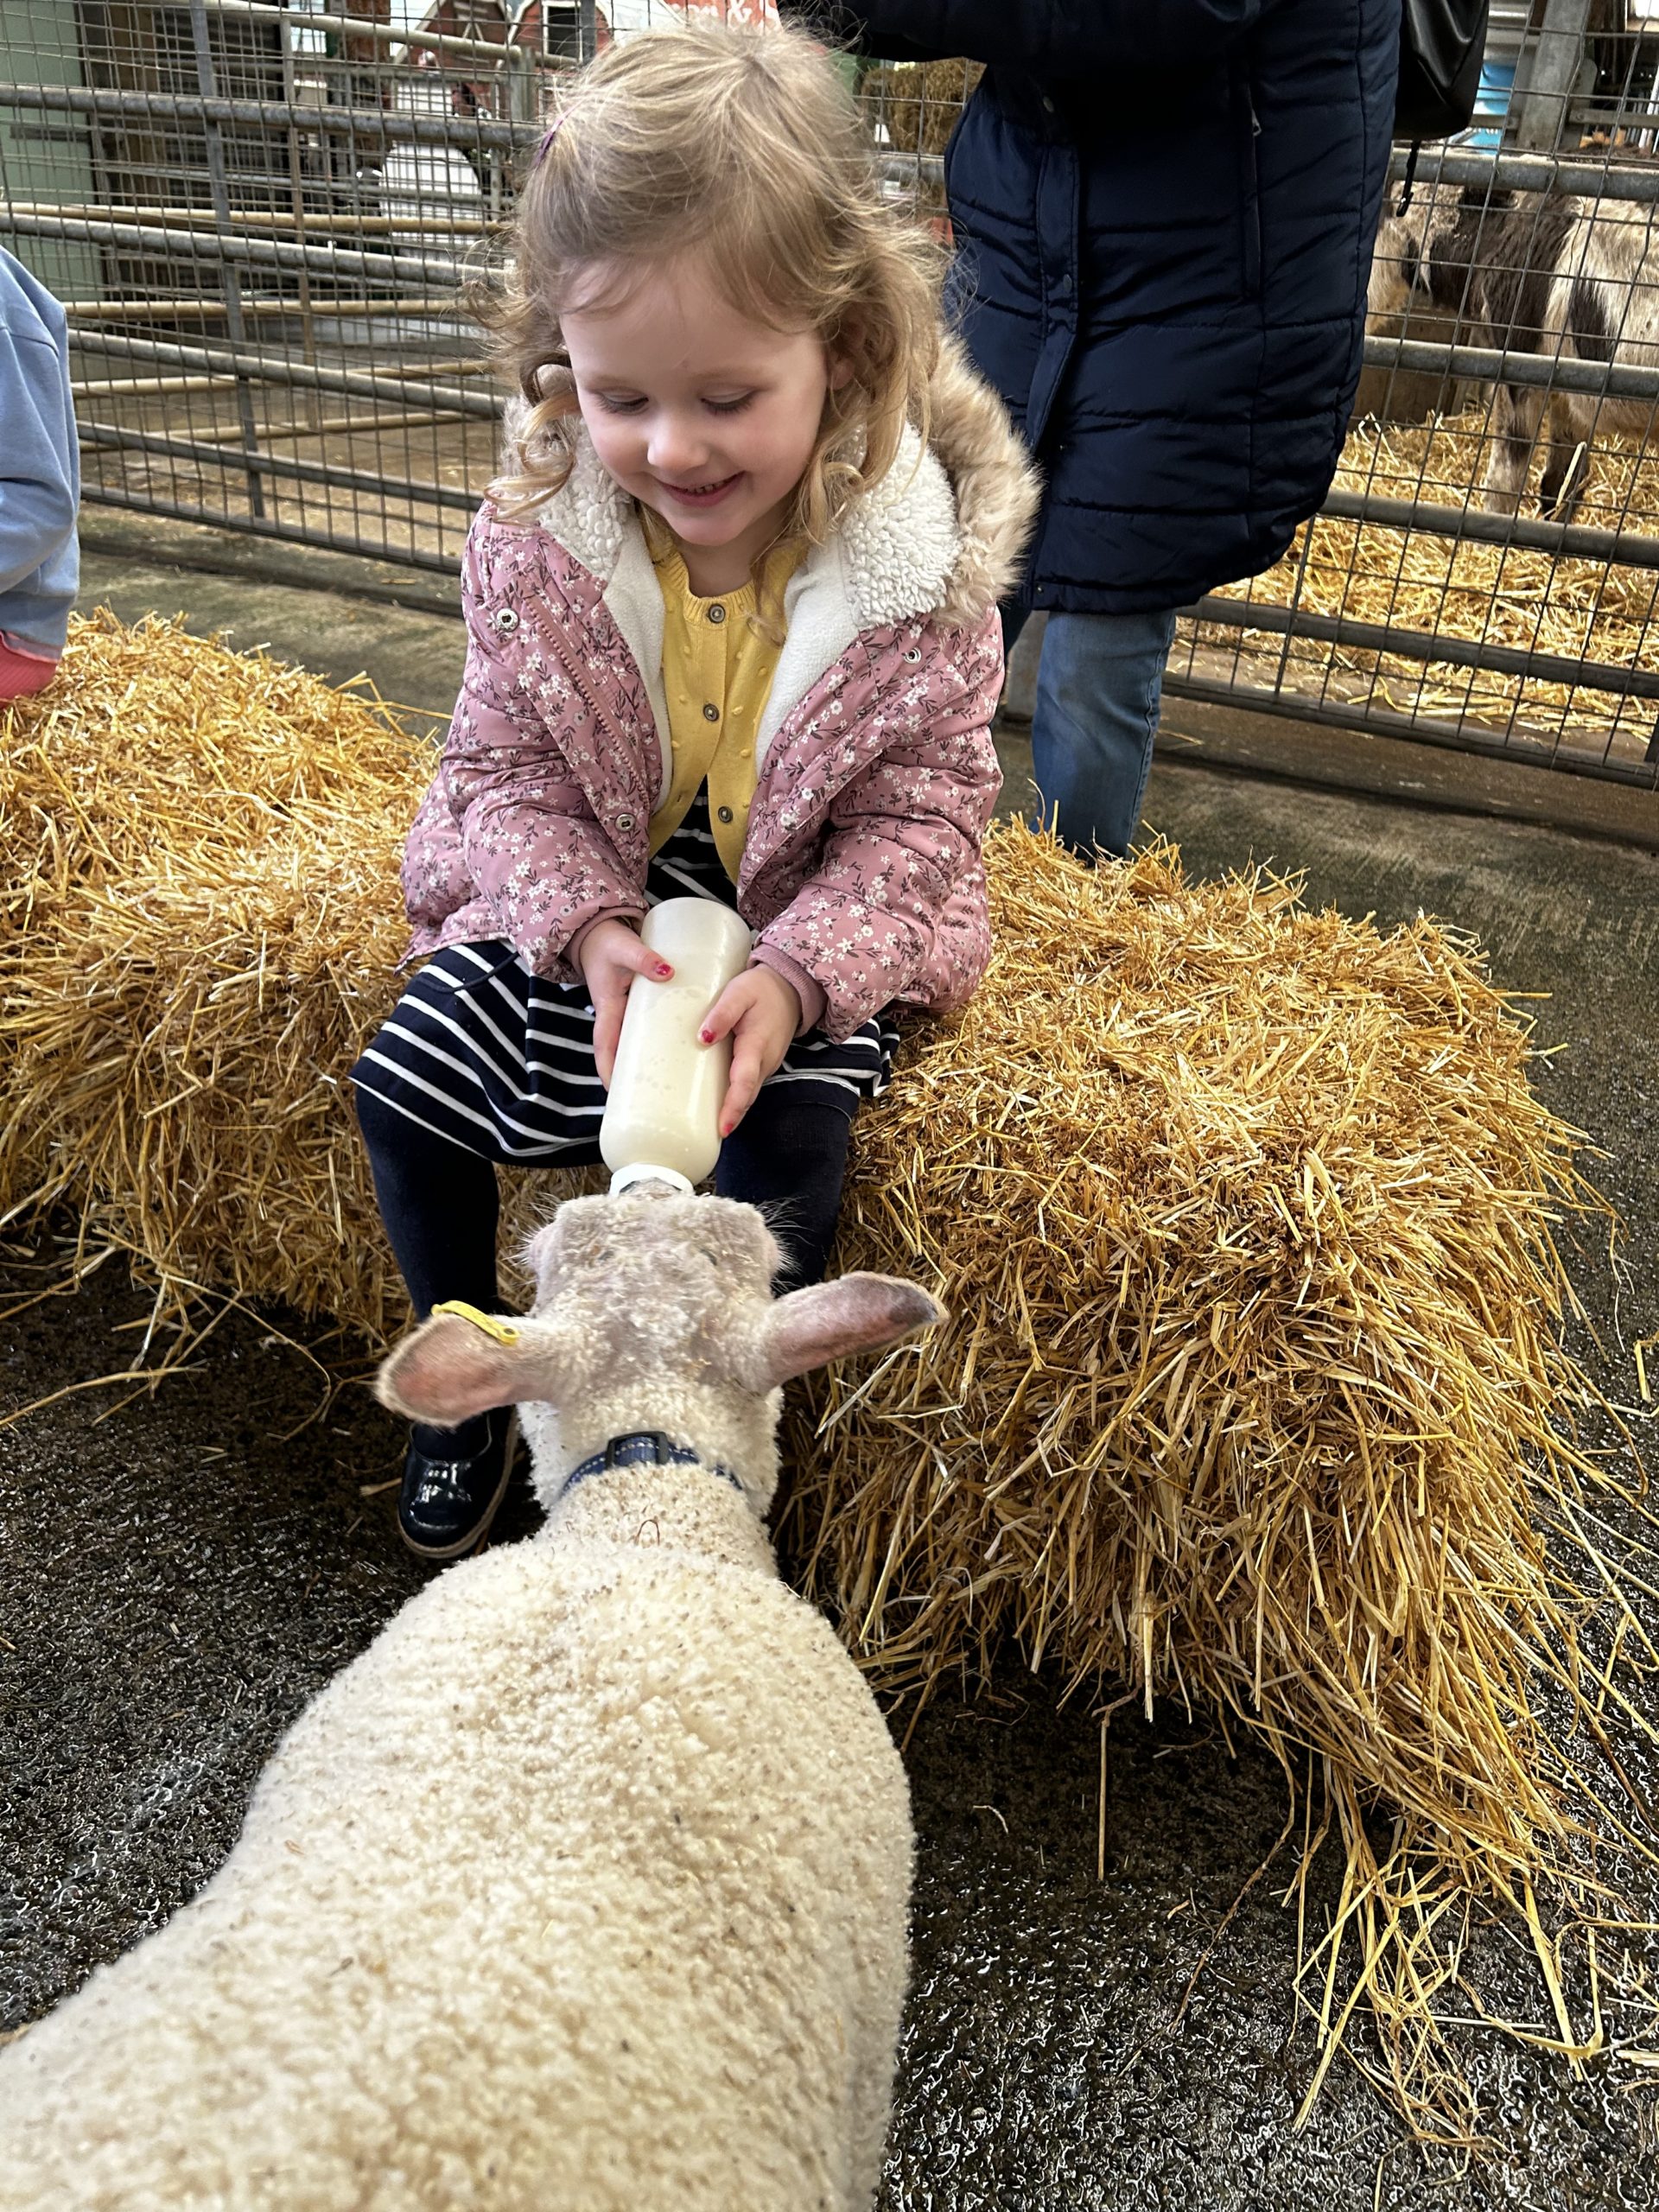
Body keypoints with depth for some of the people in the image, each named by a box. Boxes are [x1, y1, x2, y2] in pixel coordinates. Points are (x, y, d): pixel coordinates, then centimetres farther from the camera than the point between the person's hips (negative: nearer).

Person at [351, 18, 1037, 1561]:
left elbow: (918, 819, -14)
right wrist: (586, 920, -25)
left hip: (807, 924, -2)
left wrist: (796, 978, -31)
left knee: (783, 1175, -20)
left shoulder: (919, 565, -20)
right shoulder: (534, 539, -14)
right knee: (402, 1089, -5)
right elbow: (503, 764, -6)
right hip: (582, 895, 3)